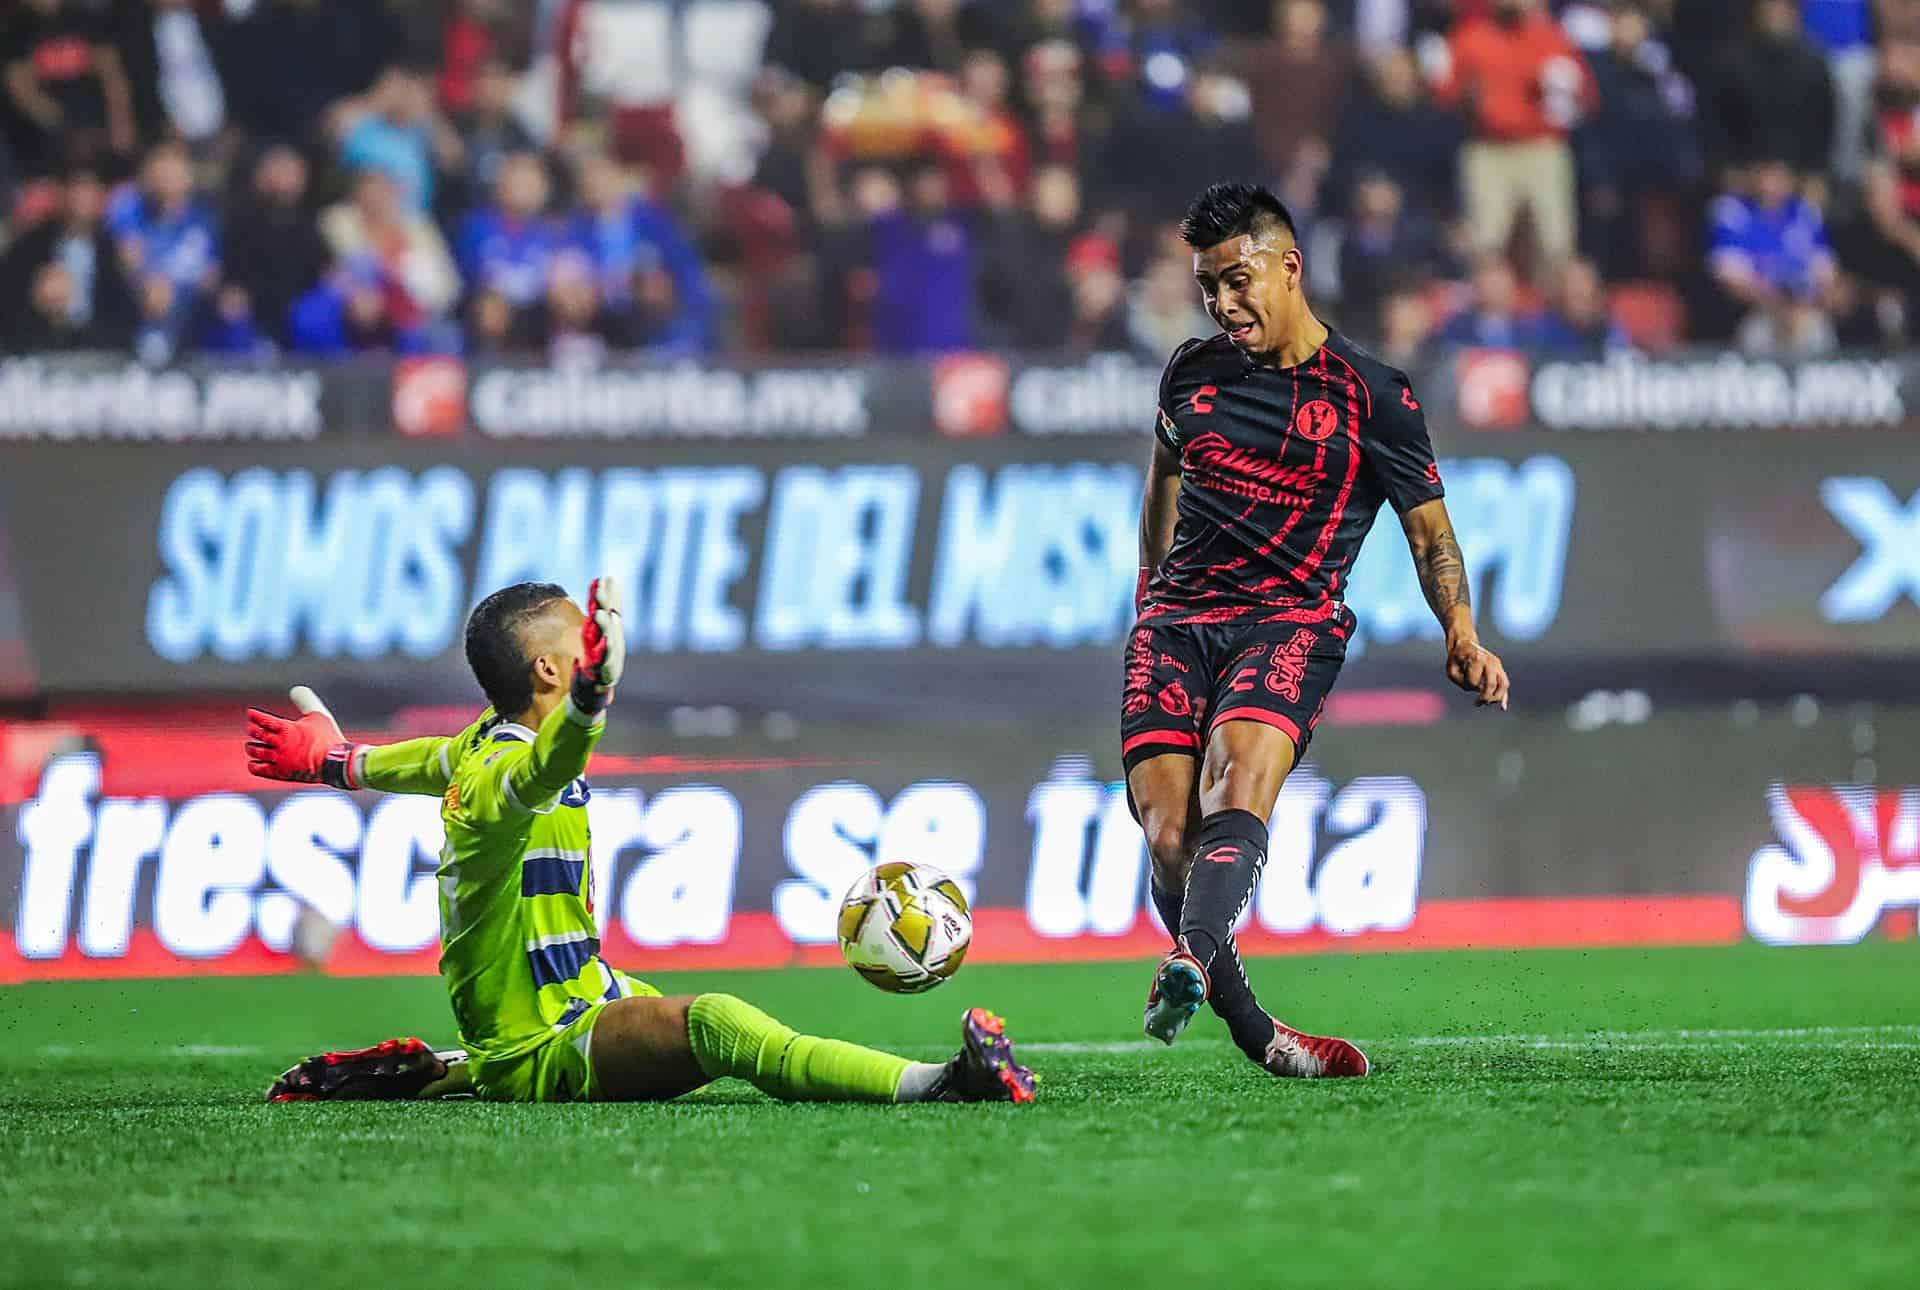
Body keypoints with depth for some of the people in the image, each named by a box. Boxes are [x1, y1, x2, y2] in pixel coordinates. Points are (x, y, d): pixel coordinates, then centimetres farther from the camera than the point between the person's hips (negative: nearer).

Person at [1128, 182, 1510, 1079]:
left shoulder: (1370, 396, 3)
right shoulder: (1191, 373, 15)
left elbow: (1429, 532, 7)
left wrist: (1461, 636, -8)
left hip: (1289, 624, -4)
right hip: (1174, 624, 4)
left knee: (1238, 782, -32)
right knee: (1170, 837, -16)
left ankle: (1187, 967, -56)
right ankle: (1253, 1034, -6)